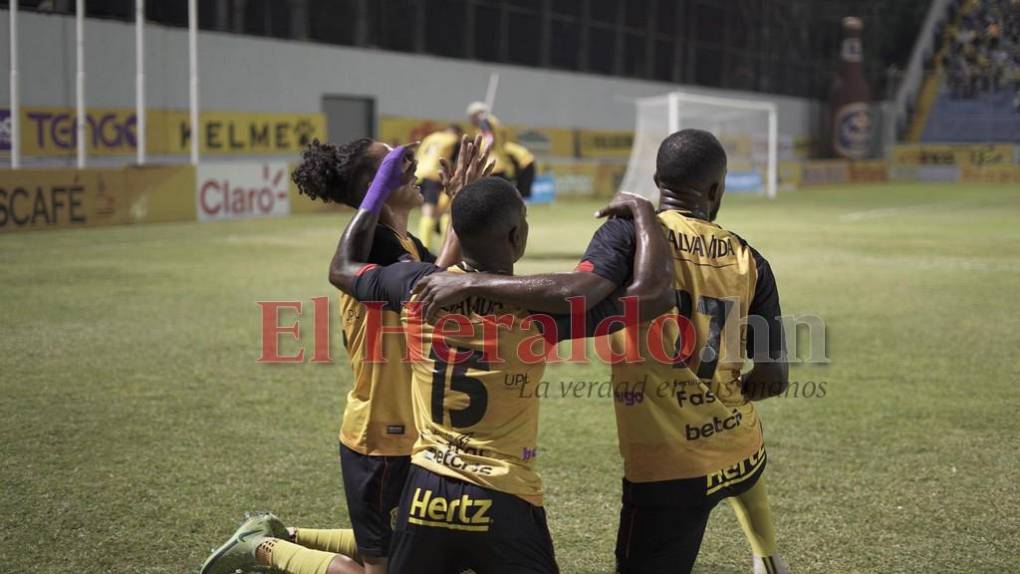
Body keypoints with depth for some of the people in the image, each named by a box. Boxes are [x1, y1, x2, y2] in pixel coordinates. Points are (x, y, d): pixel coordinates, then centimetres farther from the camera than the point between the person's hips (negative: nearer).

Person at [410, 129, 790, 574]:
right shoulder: (748, 260, 0)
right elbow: (772, 379, 4)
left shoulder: (629, 232, -11)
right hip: (743, 454, 5)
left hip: (667, 469, -5)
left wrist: (470, 282, -25)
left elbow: (576, 293, -31)